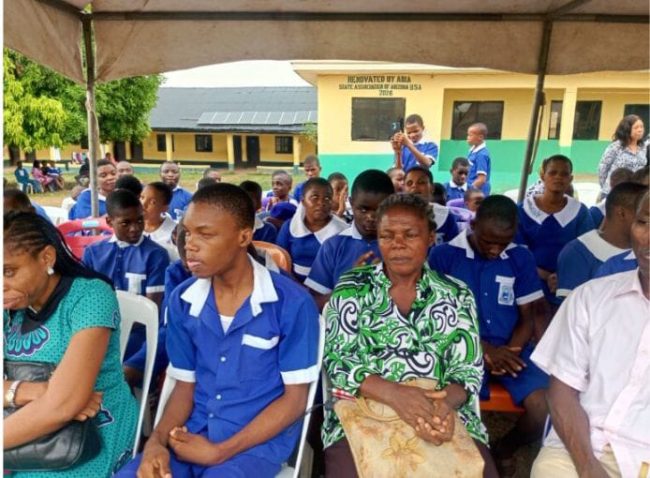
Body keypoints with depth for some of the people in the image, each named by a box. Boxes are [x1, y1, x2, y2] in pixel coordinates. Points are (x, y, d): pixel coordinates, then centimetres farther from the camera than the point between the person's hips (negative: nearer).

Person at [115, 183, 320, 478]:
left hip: (260, 439, -3)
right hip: (191, 433, 4)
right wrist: (157, 440, -11)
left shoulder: (292, 303, -14)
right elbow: (185, 386, 7)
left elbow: (295, 398, -9)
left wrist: (219, 452, -13)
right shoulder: (182, 301, 0)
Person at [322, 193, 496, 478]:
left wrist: (445, 403, -20)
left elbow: (469, 368, 2)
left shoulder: (457, 296, 6)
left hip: (443, 415, 2)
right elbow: (336, 359, -5)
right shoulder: (351, 289, 2)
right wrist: (394, 393, -21)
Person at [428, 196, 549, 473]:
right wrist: (484, 349, -14)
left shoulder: (521, 258, 8)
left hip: (510, 350, 4)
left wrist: (509, 352, -11)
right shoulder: (443, 255, -3)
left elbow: (528, 317, 10)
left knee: (545, 407, -20)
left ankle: (503, 450, 15)